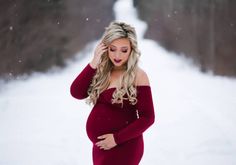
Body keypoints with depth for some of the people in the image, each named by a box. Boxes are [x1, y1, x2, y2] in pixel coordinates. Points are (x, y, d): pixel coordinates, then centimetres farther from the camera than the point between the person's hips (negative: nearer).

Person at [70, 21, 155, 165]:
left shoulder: (137, 76, -11)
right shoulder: (101, 71, 5)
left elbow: (147, 118, -12)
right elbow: (77, 93, -5)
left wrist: (117, 138, -16)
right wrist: (93, 64, -12)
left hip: (123, 146, -6)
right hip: (101, 145, 6)